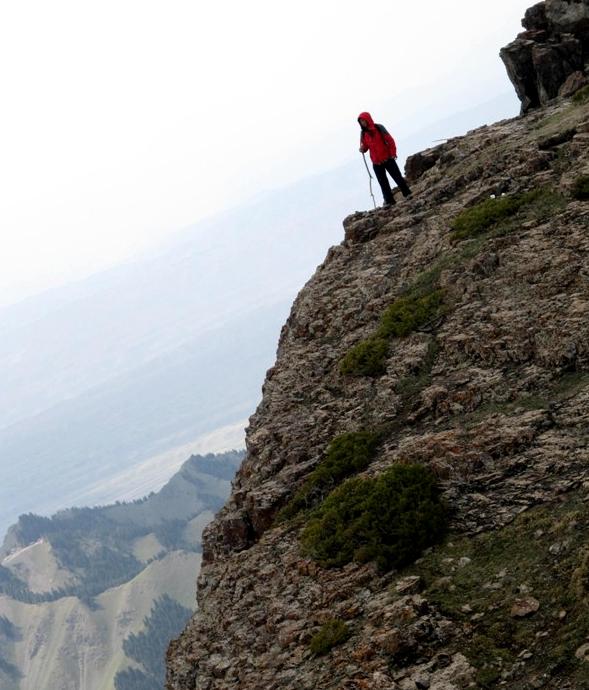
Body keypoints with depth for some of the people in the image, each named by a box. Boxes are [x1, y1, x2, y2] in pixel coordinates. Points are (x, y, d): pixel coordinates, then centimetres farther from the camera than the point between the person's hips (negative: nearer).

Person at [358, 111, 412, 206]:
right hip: (376, 163, 4)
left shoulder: (379, 128, -8)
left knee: (397, 177, 1)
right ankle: (389, 200, 10)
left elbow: (390, 140, -6)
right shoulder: (363, 134, 4)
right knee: (383, 183, 5)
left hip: (387, 159, -4)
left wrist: (393, 154, -11)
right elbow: (365, 146, 12)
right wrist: (362, 149, -12)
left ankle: (407, 194, 11)